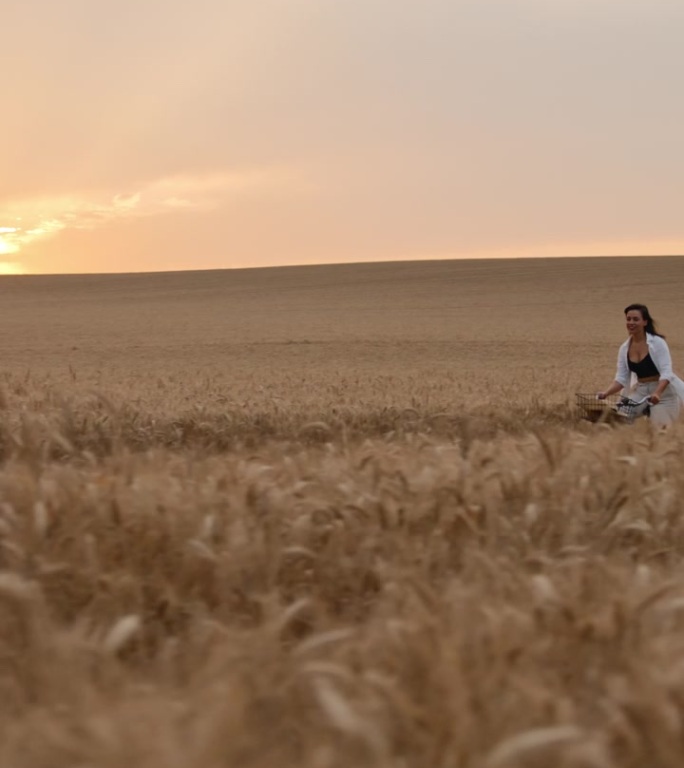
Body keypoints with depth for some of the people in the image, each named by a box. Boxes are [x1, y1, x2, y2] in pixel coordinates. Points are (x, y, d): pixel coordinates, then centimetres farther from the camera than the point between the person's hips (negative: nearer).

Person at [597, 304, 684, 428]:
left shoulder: (657, 343, -14)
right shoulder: (624, 349, 1)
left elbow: (666, 372, -21)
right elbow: (622, 378, 2)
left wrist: (657, 393, -38)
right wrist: (606, 393, -16)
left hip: (664, 392, -5)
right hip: (640, 392, 5)